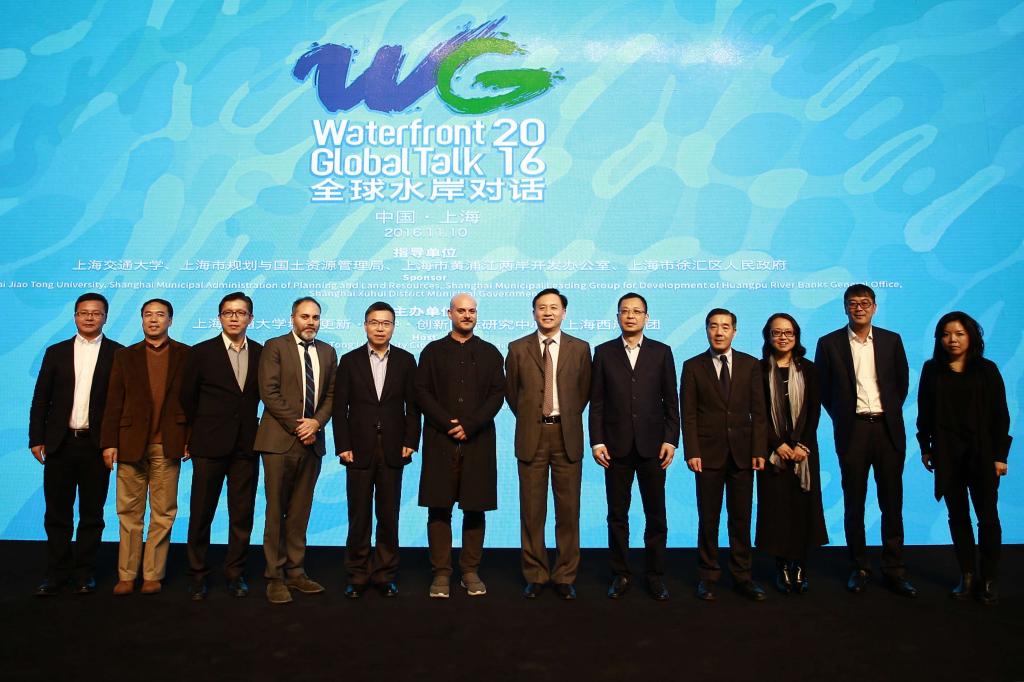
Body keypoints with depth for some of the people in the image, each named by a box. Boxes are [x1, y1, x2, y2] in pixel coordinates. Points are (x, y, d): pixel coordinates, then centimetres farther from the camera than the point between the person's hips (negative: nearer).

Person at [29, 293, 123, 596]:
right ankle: (57, 573, 20)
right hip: (59, 443, 2)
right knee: (57, 513, 9)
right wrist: (37, 439, 2)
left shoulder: (117, 353, 1)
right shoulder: (56, 352, 9)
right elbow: (41, 399, 8)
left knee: (92, 513, 7)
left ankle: (84, 572, 18)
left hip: (97, 445, -2)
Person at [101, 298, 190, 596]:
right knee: (129, 513, 7)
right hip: (131, 443, 2)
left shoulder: (186, 355, 5)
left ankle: (153, 575, 14)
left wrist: (191, 438, -5)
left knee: (163, 513, 4)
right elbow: (114, 402, 6)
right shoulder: (125, 356, 10)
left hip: (168, 445, -1)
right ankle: (126, 575, 16)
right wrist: (109, 442, -1)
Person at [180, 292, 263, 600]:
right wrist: (203, 429, 11)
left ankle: (235, 573, 19)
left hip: (246, 445, 2)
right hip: (210, 445, -1)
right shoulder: (202, 352, 0)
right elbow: (188, 397, 7)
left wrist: (258, 431, 6)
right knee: (201, 514, 6)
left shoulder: (261, 353, 5)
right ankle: (197, 575, 19)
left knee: (242, 514, 6)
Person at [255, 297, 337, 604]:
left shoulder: (328, 352, 13)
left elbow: (331, 394, 11)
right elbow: (269, 392, -8)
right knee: (276, 512, 2)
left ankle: (295, 573, 18)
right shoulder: (275, 347, -1)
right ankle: (275, 577, 10)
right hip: (280, 440, -4)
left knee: (300, 512, 9)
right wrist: (296, 425, -12)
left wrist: (316, 422, -7)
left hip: (312, 440, 4)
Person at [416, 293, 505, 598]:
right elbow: (421, 392, 2)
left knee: (475, 509, 3)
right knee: (439, 508, 0)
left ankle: (471, 572, 14)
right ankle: (441, 573, 8)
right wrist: (447, 423, -10)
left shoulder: (490, 353, 11)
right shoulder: (433, 351, 10)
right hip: (440, 441, 0)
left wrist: (469, 425, -9)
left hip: (478, 442, 1)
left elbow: (497, 394, 3)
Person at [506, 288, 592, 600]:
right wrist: (529, 419, 11)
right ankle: (535, 575, 19)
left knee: (568, 510, 5)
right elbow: (511, 391, 11)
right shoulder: (518, 349, 4)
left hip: (567, 436, 0)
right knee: (532, 510, 6)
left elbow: (584, 391, 12)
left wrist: (566, 420, 12)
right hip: (531, 436, 0)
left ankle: (565, 576, 19)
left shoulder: (580, 348, 5)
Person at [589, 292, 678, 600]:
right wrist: (597, 441, -4)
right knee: (617, 515, 7)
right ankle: (621, 575, 20)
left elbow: (671, 400, 5)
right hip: (616, 446, 0)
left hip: (652, 445, 0)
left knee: (656, 515, 7)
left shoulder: (661, 352, 6)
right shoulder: (604, 352, 5)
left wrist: (671, 440, -3)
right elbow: (596, 401, 3)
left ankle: (656, 576, 20)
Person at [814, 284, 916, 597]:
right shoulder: (829, 343, 1)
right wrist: (841, 417, 3)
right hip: (852, 430, -1)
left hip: (888, 428, 2)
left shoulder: (892, 340, 6)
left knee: (892, 502, 5)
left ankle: (894, 569, 15)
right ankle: (859, 567, 17)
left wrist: (890, 412, 9)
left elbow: (902, 381, 14)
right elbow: (823, 389, 6)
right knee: (854, 504, 6)